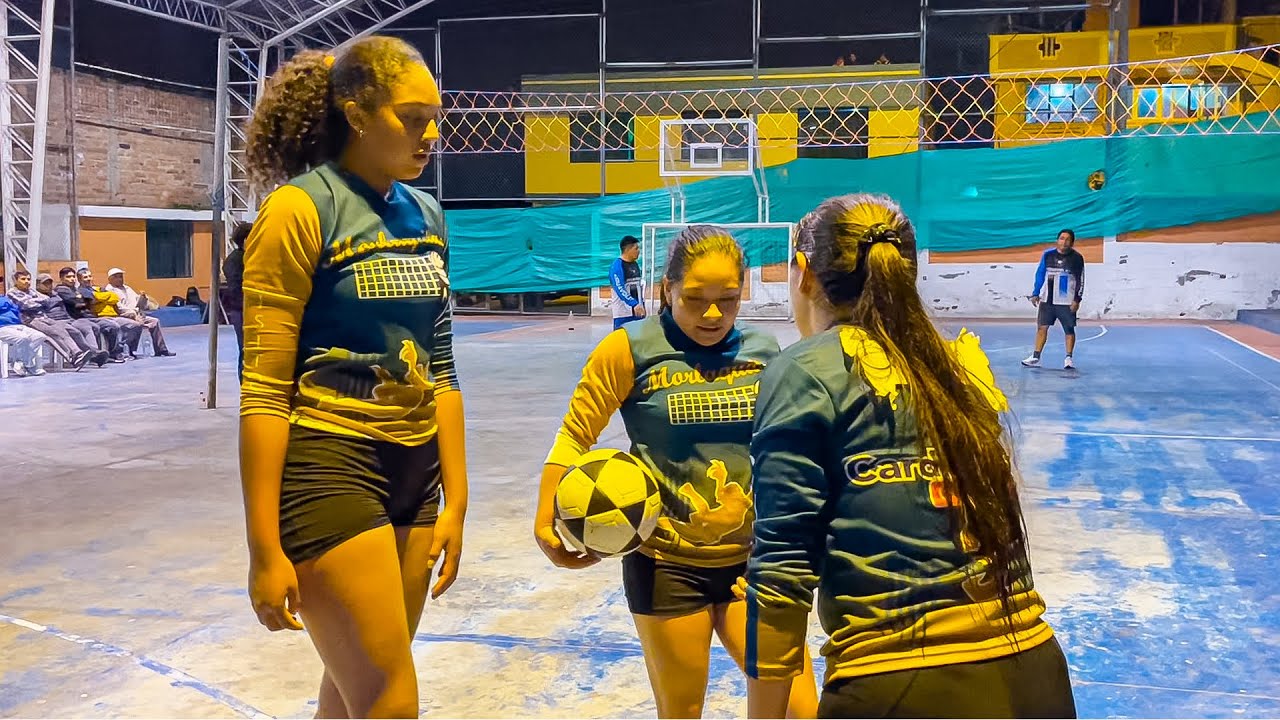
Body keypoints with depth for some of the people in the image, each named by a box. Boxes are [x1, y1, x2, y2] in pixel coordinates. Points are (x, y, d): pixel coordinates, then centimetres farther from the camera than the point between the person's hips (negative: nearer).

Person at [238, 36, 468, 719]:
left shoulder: (426, 215, 9)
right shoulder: (300, 208, -11)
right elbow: (264, 389, -14)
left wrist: (455, 501, 9)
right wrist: (265, 551, -15)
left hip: (413, 471, 7)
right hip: (329, 465, -7)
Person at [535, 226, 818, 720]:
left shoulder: (764, 352, 0)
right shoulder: (629, 351, -10)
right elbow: (574, 437, -4)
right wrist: (545, 523, -13)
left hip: (750, 559, 3)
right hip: (666, 563, -2)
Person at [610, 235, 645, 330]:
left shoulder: (635, 265, 11)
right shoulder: (617, 265, -14)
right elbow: (620, 289, -25)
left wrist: (642, 305, 17)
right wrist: (634, 304, -35)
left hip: (637, 311, 8)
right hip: (623, 313, -8)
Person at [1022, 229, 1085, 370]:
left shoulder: (1077, 258, -5)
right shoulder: (1048, 254, 2)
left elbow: (1081, 280, -2)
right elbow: (1040, 274, 9)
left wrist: (1077, 299, -8)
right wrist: (1035, 293, 6)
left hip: (1067, 302, -3)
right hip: (1047, 299, 3)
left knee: (1069, 329, 2)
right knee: (1042, 327, 4)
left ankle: (1068, 358, 10)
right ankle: (1035, 358, 7)